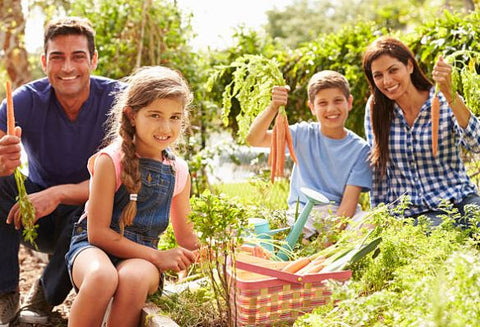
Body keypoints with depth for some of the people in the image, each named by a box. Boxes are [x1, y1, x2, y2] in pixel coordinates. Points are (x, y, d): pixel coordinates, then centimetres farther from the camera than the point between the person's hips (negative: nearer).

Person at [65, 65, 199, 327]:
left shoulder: (179, 172, 6)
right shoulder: (111, 160, -9)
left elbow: (186, 237, 19)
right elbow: (97, 232, -12)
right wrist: (158, 257, -17)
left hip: (140, 256, 3)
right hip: (93, 247, -3)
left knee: (135, 277, -35)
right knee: (102, 276, -39)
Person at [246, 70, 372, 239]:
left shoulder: (360, 149, 2)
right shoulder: (303, 135, 4)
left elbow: (350, 199, -6)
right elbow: (254, 139, -8)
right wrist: (273, 107, -24)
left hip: (340, 214, 0)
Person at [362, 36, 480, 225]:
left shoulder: (445, 102, -2)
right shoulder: (376, 108, 3)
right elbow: (378, 168, 7)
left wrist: (449, 94, -30)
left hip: (457, 201, 0)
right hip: (408, 213, 0)